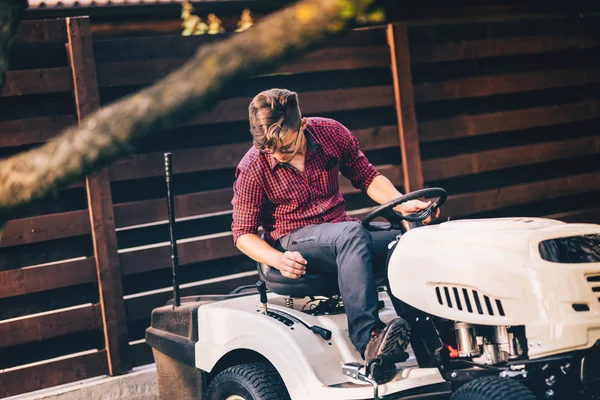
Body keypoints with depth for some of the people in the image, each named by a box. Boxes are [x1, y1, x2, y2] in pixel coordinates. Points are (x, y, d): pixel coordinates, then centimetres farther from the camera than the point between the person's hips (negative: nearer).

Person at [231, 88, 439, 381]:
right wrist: (279, 260, -22)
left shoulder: (331, 133, 0)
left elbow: (367, 177, 11)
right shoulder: (253, 169, -7)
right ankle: (368, 339, -50)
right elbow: (243, 233, -2)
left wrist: (401, 204, -8)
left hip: (344, 234, 4)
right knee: (352, 234, -39)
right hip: (294, 240, -4)